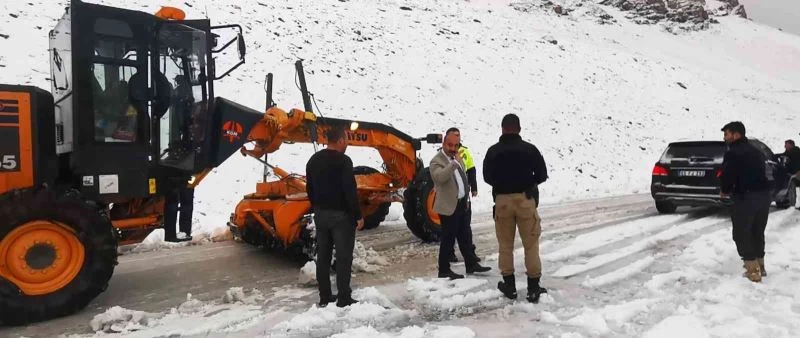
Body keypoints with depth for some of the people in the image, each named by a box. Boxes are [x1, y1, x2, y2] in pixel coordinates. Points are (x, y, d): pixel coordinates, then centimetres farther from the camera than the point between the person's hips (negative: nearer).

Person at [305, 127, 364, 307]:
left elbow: (309, 189, 15)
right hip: (341, 214, -7)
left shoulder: (313, 160, 9)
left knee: (323, 256, 11)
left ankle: (324, 296, 17)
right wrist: (358, 215, -13)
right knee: (343, 257, -2)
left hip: (321, 214, 8)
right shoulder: (343, 160, -15)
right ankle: (344, 298, 1)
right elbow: (350, 191, -19)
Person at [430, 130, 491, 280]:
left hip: (461, 204, 8)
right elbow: (439, 177, -35)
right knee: (448, 239, -1)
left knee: (465, 237, 17)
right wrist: (455, 163, -37)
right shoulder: (436, 161, -14)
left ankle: (471, 264, 28)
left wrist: (466, 199, 19)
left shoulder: (457, 158, 13)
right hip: (449, 206, -8)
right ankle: (444, 270, 9)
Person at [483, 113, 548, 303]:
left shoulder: (493, 151, -3)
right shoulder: (529, 149, -6)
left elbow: (487, 177, 3)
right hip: (525, 199, -1)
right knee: (531, 245, 7)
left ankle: (509, 286, 19)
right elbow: (542, 175, -1)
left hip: (502, 200, 1)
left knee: (505, 245, 12)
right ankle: (533, 289, 10)